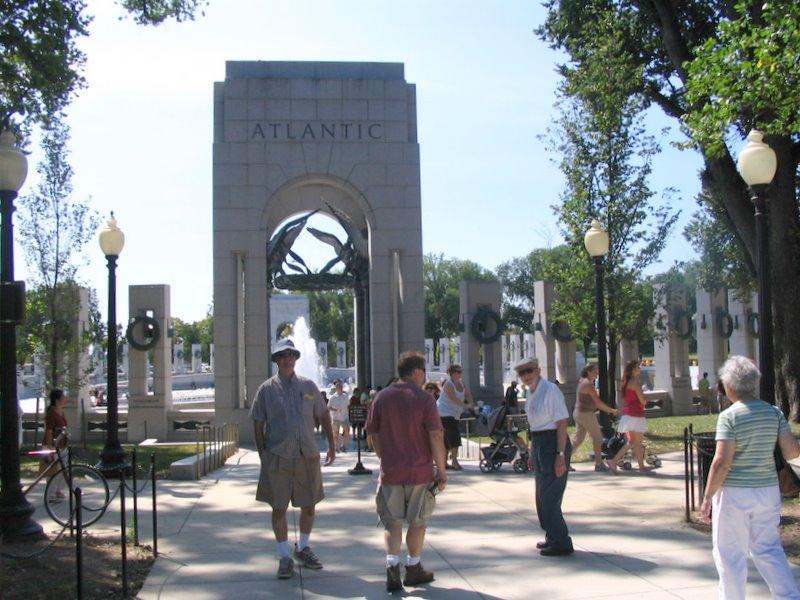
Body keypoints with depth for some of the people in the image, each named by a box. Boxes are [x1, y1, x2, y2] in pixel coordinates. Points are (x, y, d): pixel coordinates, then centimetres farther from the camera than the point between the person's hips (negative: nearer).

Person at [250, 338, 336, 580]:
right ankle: (285, 557, 14)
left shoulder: (308, 386, 8)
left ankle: (303, 548, 30)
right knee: (279, 509, 2)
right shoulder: (267, 389, 2)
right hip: (277, 458, -2)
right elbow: (258, 425, 4)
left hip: (307, 457, 2)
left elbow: (323, 415, 15)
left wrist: (331, 445, 10)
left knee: (309, 506, 9)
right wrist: (262, 456, -1)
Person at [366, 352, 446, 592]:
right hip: (420, 471, -2)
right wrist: (441, 470, -6)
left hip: (390, 471, 3)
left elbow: (372, 435, 7)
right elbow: (435, 437, -13)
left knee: (392, 522, 9)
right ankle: (413, 569, 22)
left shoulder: (382, 398, 3)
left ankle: (392, 567, -7)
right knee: (417, 522, 12)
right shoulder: (424, 399, -8)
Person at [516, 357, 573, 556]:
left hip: (553, 443, -9)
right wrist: (531, 453, 19)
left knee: (549, 495, -6)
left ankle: (561, 543, 4)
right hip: (538, 444, 9)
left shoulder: (550, 390, -16)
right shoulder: (530, 393, 11)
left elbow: (562, 424, -19)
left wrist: (560, 455, -23)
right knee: (542, 495, 17)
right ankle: (552, 537, 31)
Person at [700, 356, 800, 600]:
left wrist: (707, 497, -12)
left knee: (729, 554, 7)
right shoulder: (774, 413, 1)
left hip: (735, 493, -5)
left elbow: (721, 462, -19)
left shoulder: (729, 416, -14)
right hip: (768, 490, 6)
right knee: (769, 550, 16)